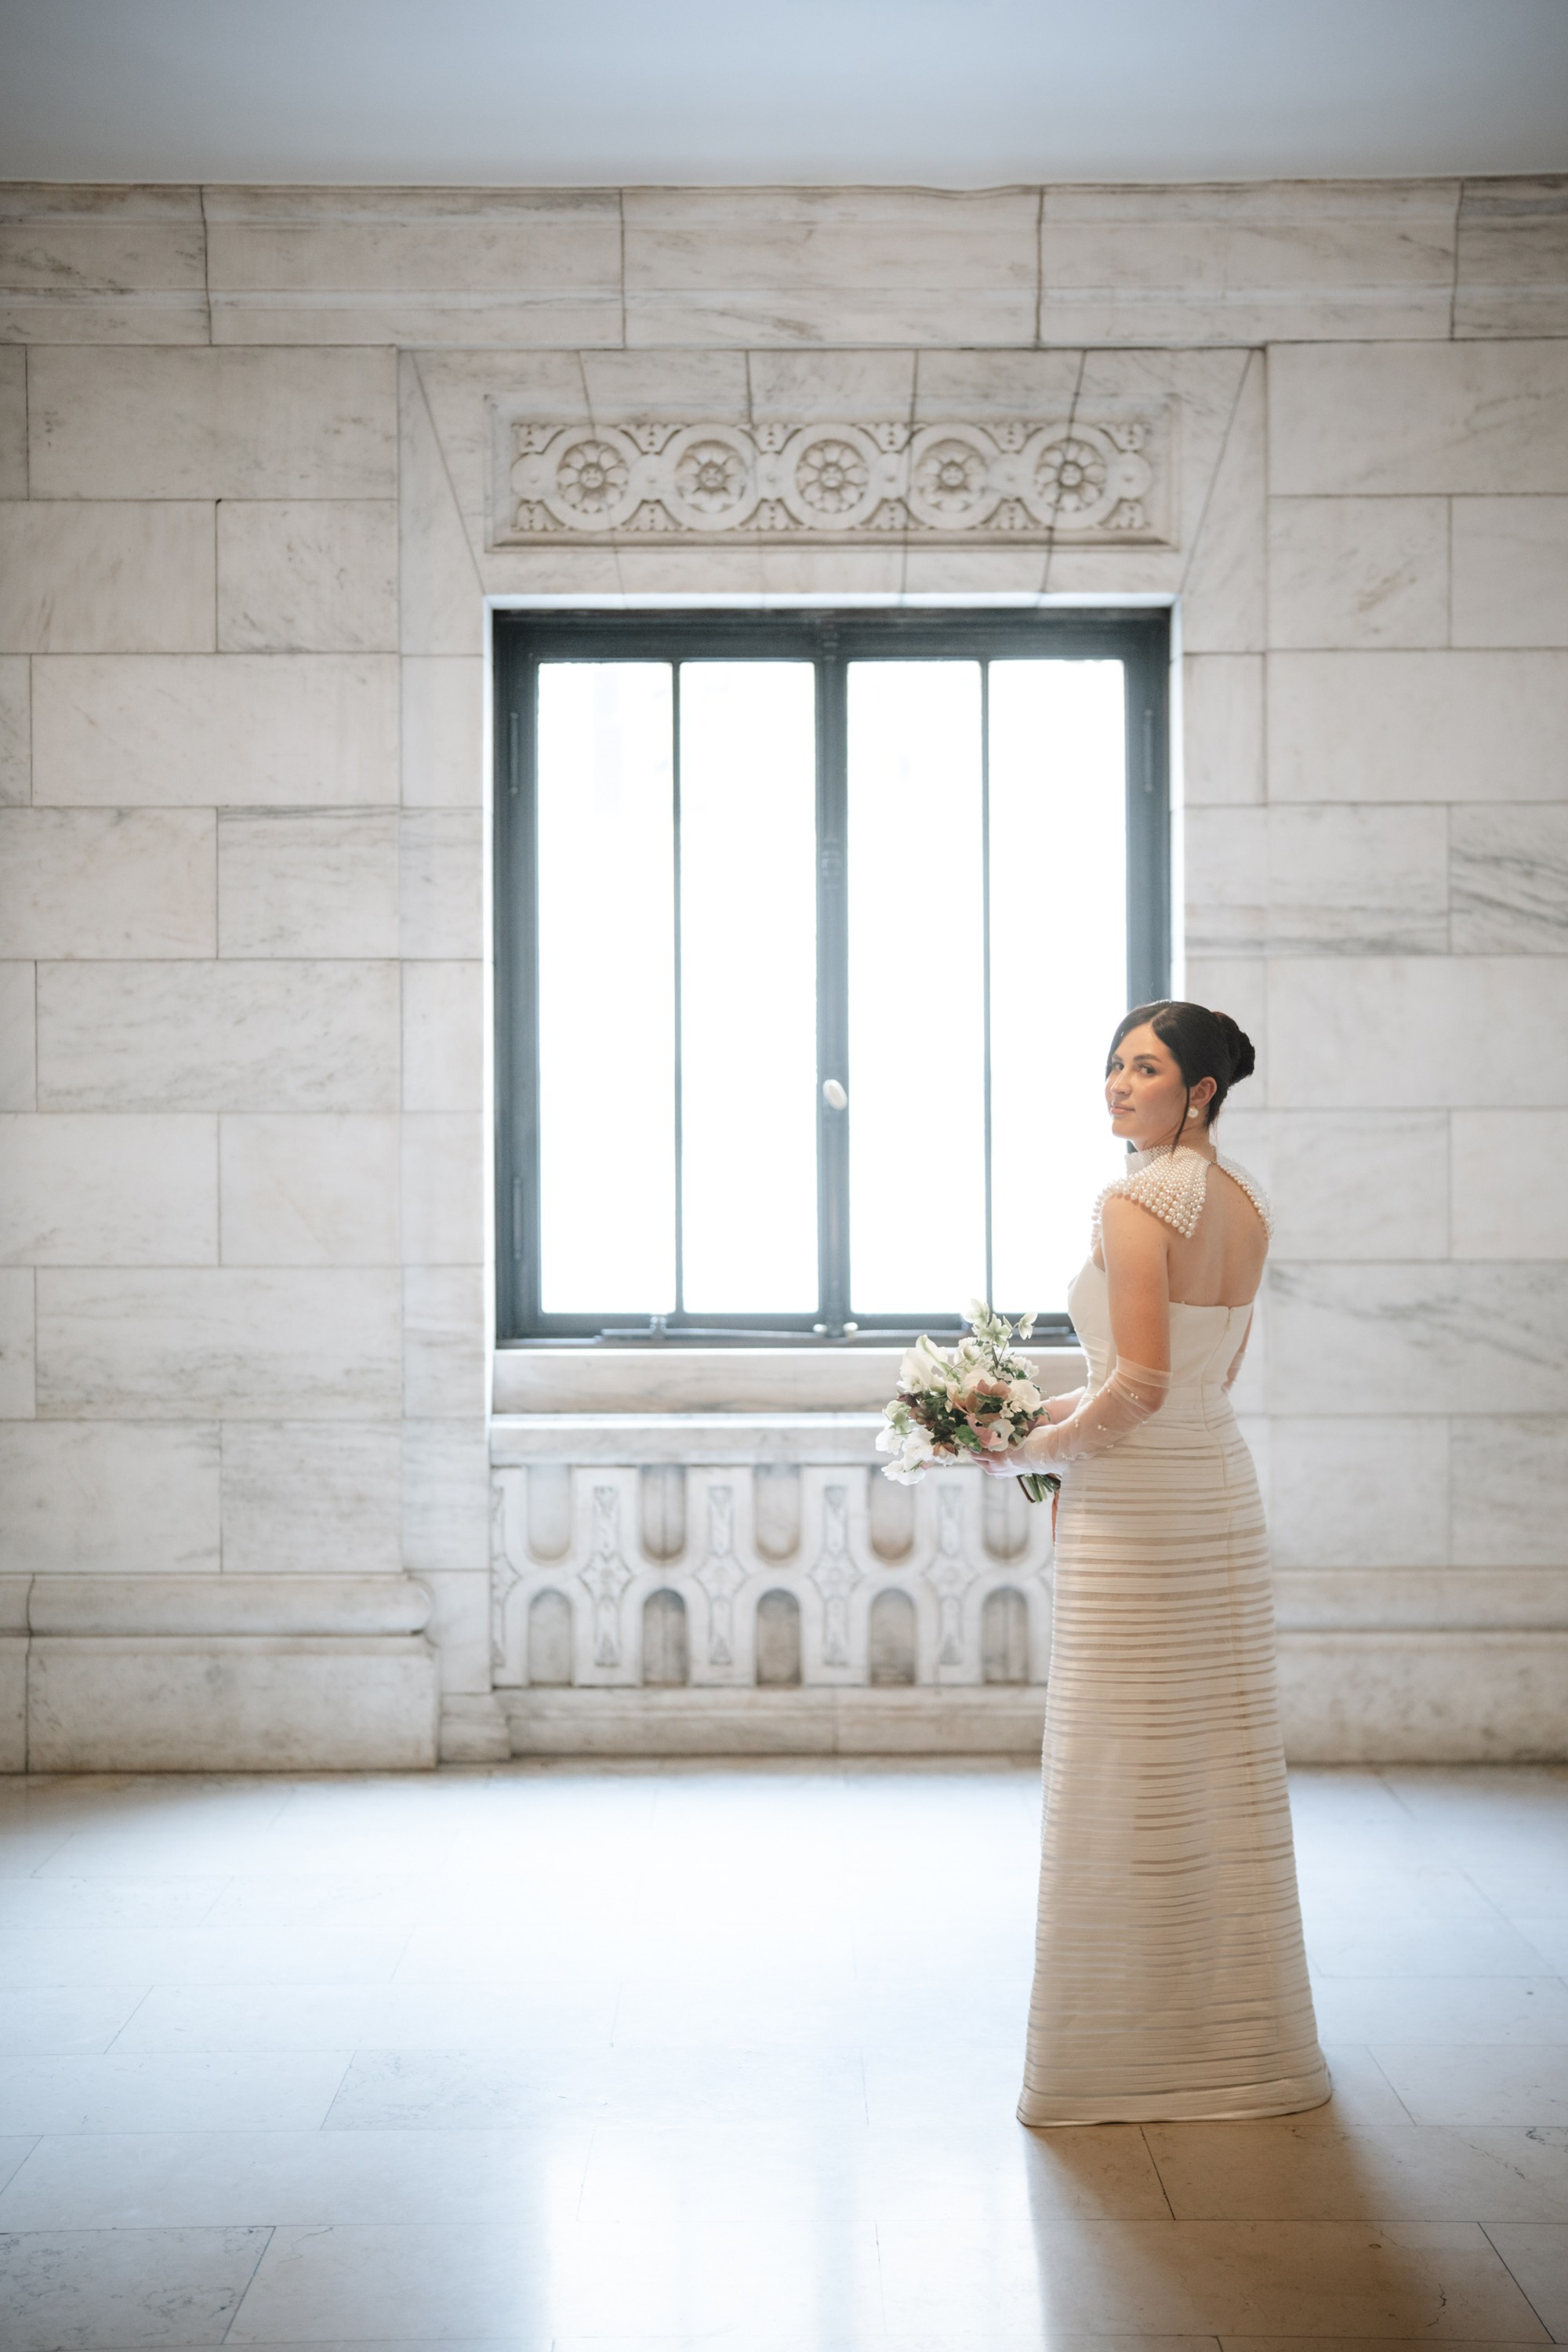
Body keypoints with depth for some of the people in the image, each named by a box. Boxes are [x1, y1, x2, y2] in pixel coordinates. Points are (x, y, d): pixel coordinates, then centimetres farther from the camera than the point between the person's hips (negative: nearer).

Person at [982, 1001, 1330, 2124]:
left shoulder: (1134, 1204, -17)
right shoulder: (1246, 1202, 9)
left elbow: (1141, 1389, -21)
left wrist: (1034, 1448, -6)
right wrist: (1071, 1405, 14)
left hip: (1136, 1500, -8)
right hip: (1224, 1485, 9)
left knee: (1125, 1775, 1)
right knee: (1224, 1759, 14)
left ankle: (1132, 2052, 11)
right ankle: (1240, 2039, 25)